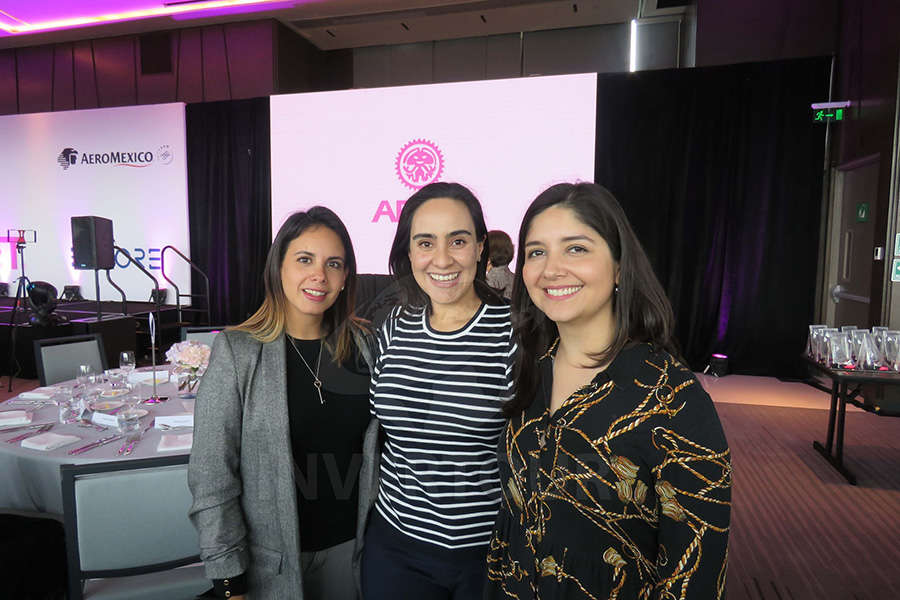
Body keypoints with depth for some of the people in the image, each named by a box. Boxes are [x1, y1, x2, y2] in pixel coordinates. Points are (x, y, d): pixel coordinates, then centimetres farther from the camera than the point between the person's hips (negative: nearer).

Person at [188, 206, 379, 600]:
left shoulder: (362, 346, -4)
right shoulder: (237, 353, -14)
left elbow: (374, 448, 4)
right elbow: (211, 477, -13)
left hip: (348, 547, 3)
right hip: (269, 563, -2)